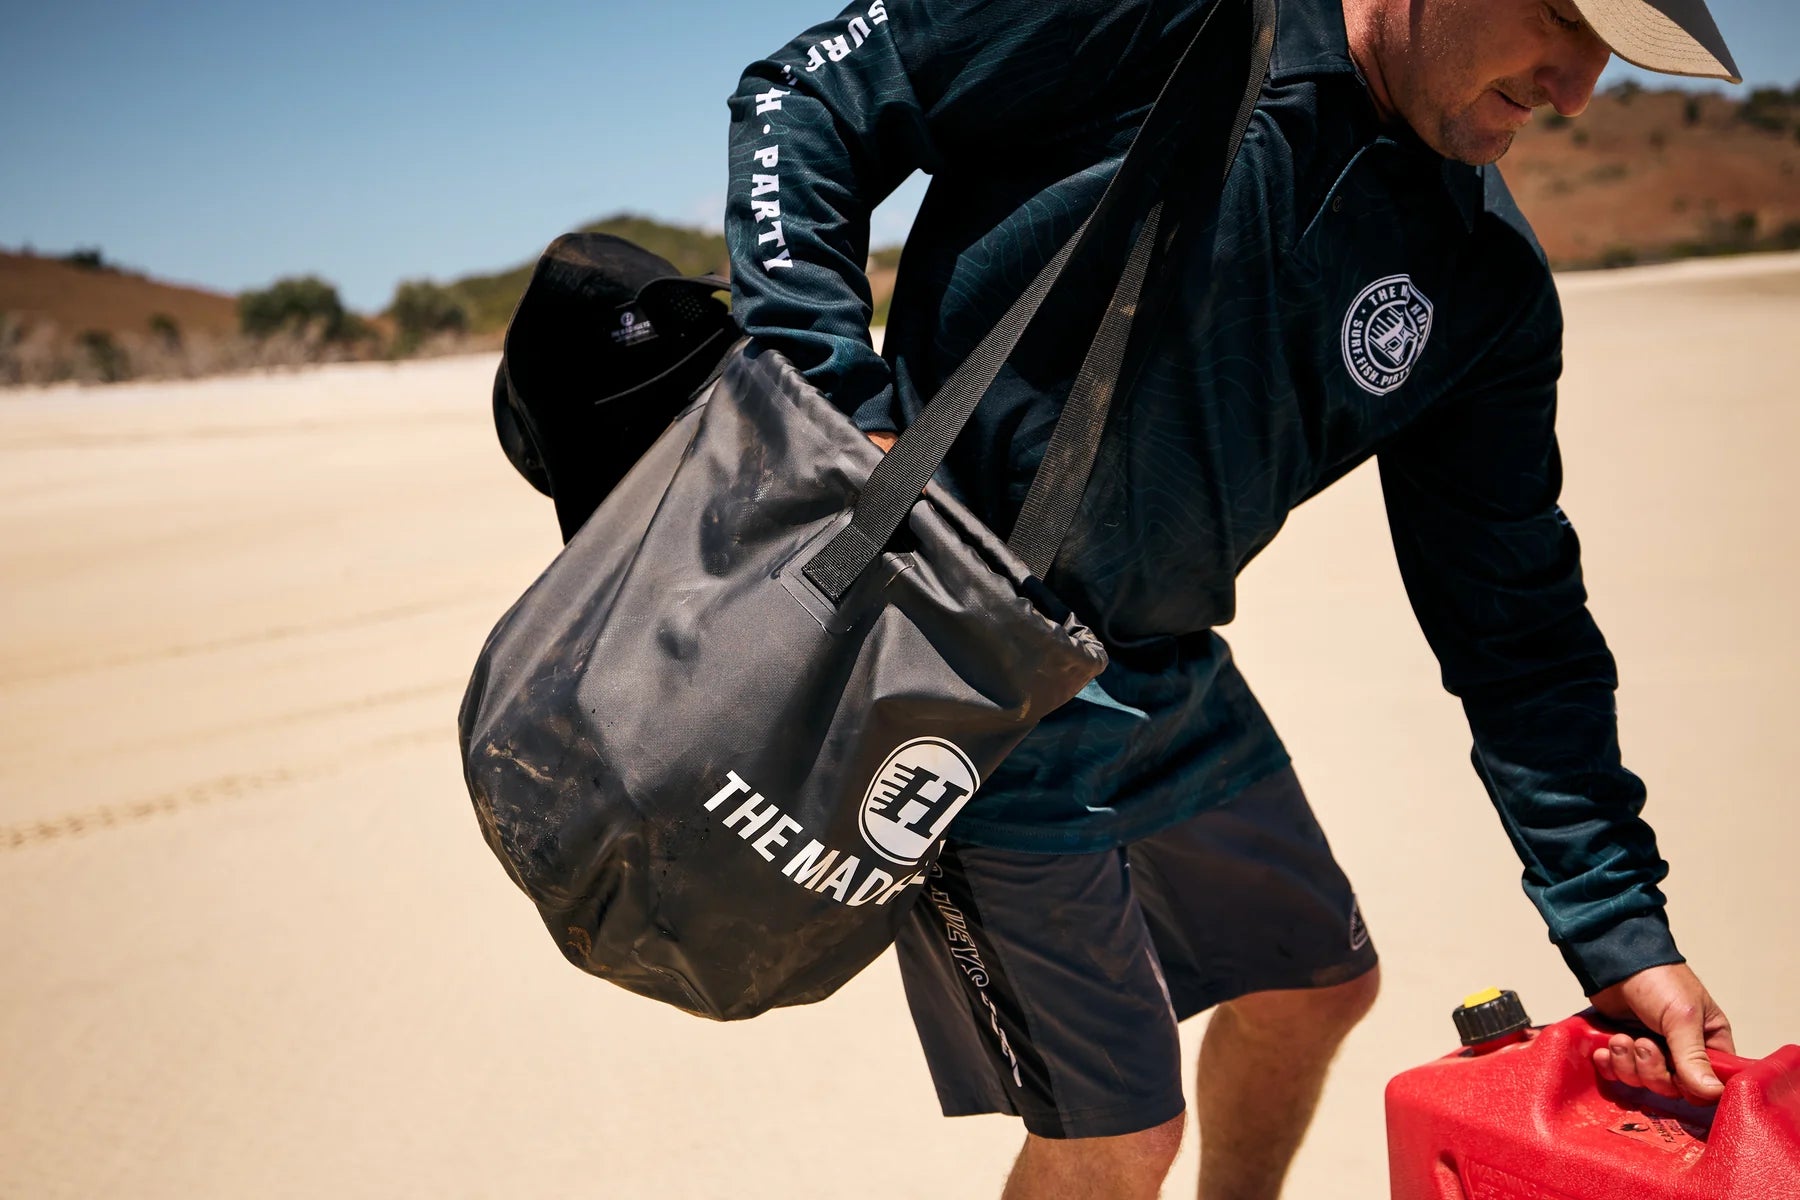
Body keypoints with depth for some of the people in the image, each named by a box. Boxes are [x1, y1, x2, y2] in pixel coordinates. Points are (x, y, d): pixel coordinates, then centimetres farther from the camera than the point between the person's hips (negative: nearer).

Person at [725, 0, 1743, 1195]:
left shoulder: (1489, 279, 1)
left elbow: (1516, 617, 5)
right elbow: (806, 101, -13)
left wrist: (1621, 930, 3)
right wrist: (839, 404, -24)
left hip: (1171, 682, 7)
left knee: (1318, 984, 23)